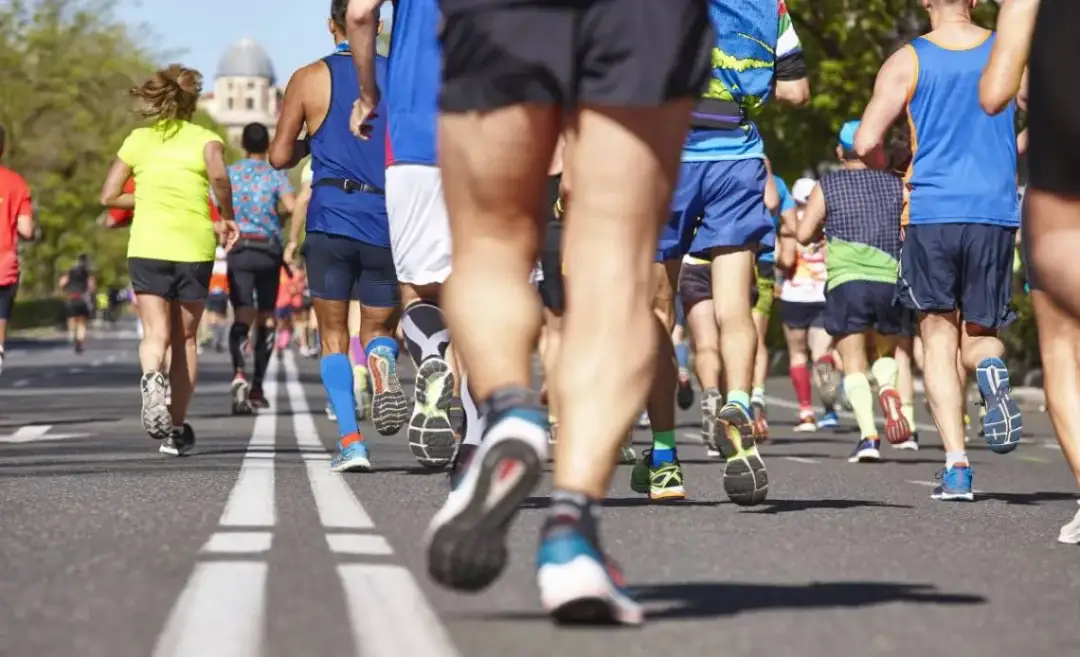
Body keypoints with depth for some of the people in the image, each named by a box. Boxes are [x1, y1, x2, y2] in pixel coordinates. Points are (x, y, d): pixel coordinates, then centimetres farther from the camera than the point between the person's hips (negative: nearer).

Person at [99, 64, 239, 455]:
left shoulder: (138, 140, 12)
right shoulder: (204, 138, 5)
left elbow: (108, 196, 11)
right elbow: (218, 176, -17)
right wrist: (227, 218, -2)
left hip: (147, 244, 0)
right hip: (195, 247, 0)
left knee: (155, 333, -5)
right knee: (185, 338, 11)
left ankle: (152, 377, -39)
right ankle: (177, 429, 12)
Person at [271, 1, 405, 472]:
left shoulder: (310, 79, 3)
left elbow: (280, 156, 4)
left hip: (331, 218, -1)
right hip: (388, 221, 1)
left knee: (333, 336, 9)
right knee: (379, 328, 16)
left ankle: (350, 439, -9)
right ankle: (383, 363, -22)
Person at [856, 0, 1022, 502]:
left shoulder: (906, 62, 0)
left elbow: (865, 143, -7)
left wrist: (882, 166, 16)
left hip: (930, 212, -1)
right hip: (995, 213, 1)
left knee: (939, 337, 5)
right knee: (979, 332, 16)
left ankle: (956, 465, -7)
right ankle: (992, 372, -22)